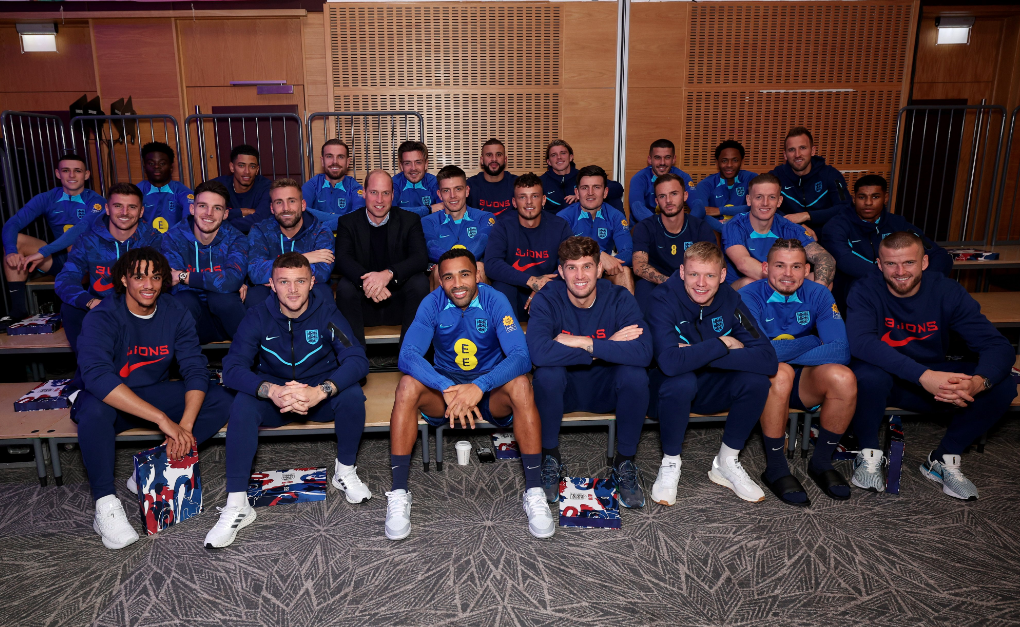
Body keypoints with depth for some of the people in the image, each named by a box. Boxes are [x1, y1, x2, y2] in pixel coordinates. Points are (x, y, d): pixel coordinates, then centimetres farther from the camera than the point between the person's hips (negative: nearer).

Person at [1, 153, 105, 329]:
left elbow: (83, 230, -27)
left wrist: (44, 252, -36)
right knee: (15, 240, -13)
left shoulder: (96, 202, -10)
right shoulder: (47, 199, 2)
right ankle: (18, 308, -12)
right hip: (59, 260, 5)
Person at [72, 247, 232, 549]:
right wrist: (163, 419, -45)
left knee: (221, 400, -17)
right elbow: (97, 376, -37)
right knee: (94, 409, -39)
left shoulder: (175, 314, -8)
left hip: (154, 393, 4)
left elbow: (195, 369, -14)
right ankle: (105, 504, -23)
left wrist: (186, 426, -31)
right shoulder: (102, 318, -21)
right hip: (108, 399, -4)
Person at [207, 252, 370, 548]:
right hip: (273, 394, 1)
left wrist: (321, 391, -42)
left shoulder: (327, 313, -13)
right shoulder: (257, 317, -11)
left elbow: (357, 359, -24)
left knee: (352, 394, -31)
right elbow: (232, 368, -21)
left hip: (320, 396, 0)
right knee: (243, 405, -30)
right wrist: (272, 391, -41)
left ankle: (345, 470, -6)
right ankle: (237, 505, -24)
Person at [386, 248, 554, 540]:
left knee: (520, 384, -32)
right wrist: (447, 389, -40)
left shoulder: (495, 301, -15)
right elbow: (408, 355, -24)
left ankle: (534, 492, -26)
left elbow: (521, 357, -26)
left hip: (490, 393, -1)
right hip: (443, 385, 1)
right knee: (408, 385, -28)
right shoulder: (432, 304, -11)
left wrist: (479, 386, -43)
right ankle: (399, 494, -23)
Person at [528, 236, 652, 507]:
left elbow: (643, 353, -31)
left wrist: (580, 343, -33)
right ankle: (551, 459, -7)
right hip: (565, 390, -1)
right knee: (548, 372, -32)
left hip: (606, 388, 1)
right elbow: (539, 352, -36)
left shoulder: (619, 299, -14)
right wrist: (608, 346, -30)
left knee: (635, 374, -29)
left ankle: (625, 462, -6)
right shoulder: (546, 300, -15)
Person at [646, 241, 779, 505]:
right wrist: (722, 344, -26)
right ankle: (670, 464, -11)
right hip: (670, 389, -4)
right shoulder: (663, 299, -22)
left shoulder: (730, 300, -10)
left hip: (711, 389, 4)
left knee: (757, 380, -22)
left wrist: (699, 356, -29)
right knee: (681, 380, -36)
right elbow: (670, 362, -39)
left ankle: (726, 463, -1)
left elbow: (768, 360, -22)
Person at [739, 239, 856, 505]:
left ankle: (821, 462, -3)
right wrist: (812, 342, -17)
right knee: (780, 372, -37)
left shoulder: (818, 294, -3)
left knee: (842, 377, -27)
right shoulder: (749, 296, -12)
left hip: (804, 383, 3)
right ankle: (775, 468, -18)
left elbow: (841, 351, -17)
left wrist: (782, 350, -23)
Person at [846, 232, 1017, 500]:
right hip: (884, 381, -3)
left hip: (934, 377, 4)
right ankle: (869, 455, -11)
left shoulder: (948, 292, -8)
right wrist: (923, 375, -44)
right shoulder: (865, 291, -16)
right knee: (869, 375, -37)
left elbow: (998, 346, -14)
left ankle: (944, 460, -1)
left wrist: (978, 383, -37)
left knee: (1002, 384, -18)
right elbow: (860, 341, -35)